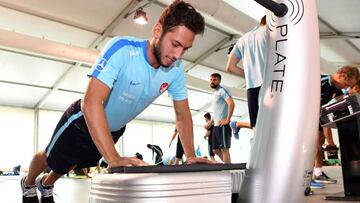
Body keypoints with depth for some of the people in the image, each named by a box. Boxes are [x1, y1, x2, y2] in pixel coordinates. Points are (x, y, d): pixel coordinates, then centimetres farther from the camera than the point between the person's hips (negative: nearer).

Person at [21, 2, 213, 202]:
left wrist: (191, 155, -20)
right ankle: (28, 184, 58)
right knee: (51, 160, 22)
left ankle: (46, 185, 63)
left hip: (114, 130, 6)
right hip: (83, 121, -5)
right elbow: (91, 103, -45)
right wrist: (114, 158, -51)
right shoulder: (122, 49, -37)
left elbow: (183, 114, -8)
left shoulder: (176, 69, -20)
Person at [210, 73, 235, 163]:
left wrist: (227, 120, -22)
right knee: (215, 149, 12)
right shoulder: (215, 93, 21)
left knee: (224, 149, -8)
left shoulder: (222, 90, -7)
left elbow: (231, 104, -22)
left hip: (222, 125, -10)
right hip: (216, 126, 10)